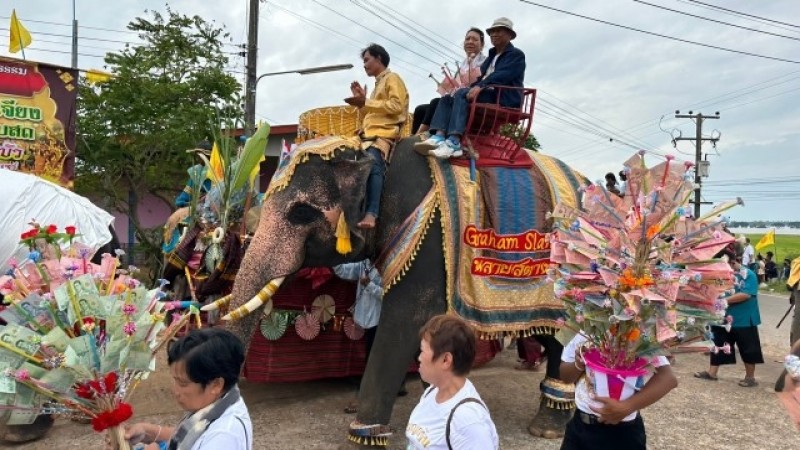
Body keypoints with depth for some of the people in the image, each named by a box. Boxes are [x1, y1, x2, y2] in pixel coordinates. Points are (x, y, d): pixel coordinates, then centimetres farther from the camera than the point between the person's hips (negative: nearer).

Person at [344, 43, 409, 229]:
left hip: (383, 132, -10)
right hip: (368, 133, 10)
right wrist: (362, 101, 15)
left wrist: (367, 102, -10)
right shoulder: (378, 84, 33)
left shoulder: (392, 78, 7)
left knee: (373, 162, -35)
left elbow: (396, 106, -11)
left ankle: (371, 214, -48)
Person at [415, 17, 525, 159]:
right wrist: (473, 88, -4)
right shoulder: (492, 56, 29)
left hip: (503, 99, -8)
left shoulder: (517, 55, 3)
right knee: (447, 99, -7)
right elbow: (482, 77, 20)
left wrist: (480, 87, -31)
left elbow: (502, 75, -16)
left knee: (462, 94, -29)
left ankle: (454, 143, -45)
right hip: (485, 94, 8)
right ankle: (439, 137, -33)